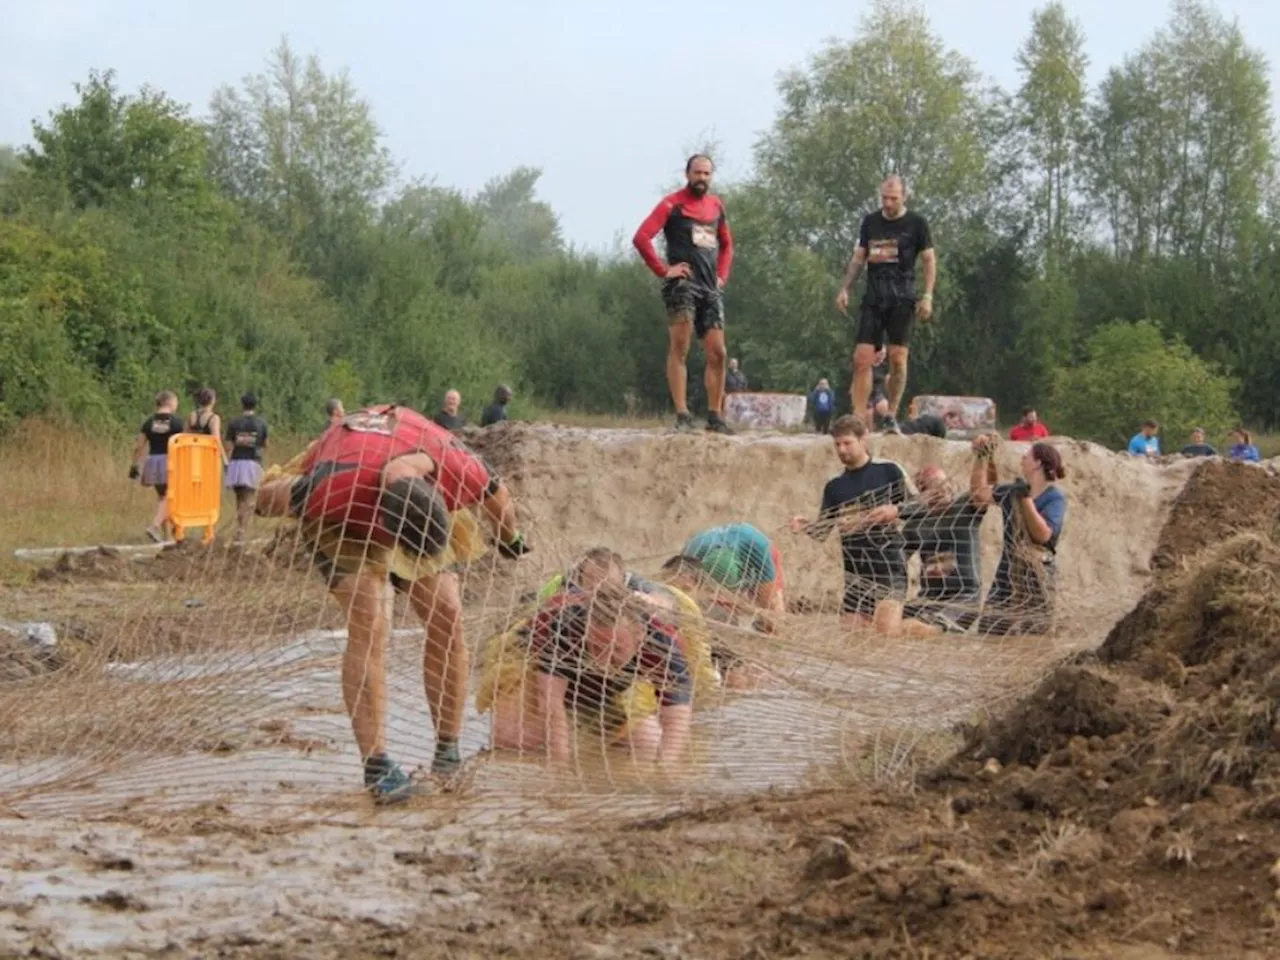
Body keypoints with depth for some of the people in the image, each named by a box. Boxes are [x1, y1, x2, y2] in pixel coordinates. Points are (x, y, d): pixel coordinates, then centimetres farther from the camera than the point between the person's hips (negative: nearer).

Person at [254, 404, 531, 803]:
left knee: (447, 618, -7)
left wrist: (509, 539, 11)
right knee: (368, 624, -22)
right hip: (343, 519, -4)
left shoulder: (461, 469, -36)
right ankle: (376, 766, -24)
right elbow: (268, 498, -26)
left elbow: (498, 498, -9)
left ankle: (448, 751, 7)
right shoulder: (335, 486, -46)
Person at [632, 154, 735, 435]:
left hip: (711, 288, 6)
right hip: (683, 284, -6)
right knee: (679, 349, -12)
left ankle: (715, 416, 14)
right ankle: (682, 416, -16)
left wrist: (722, 275, 16)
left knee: (717, 353, 5)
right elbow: (641, 238, -11)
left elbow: (726, 244, 31)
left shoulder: (716, 205, 17)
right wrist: (663, 270, -13)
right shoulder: (672, 204, -2)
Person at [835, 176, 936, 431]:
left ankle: (891, 416, 5)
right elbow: (858, 259, 19)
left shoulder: (916, 223, 2)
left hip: (901, 298, -3)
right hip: (874, 297, 3)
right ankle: (859, 419, -8)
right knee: (862, 358, -7)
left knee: (898, 358, -7)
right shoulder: (870, 222, 13)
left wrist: (927, 296, -6)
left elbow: (929, 260, 4)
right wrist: (844, 289, 8)